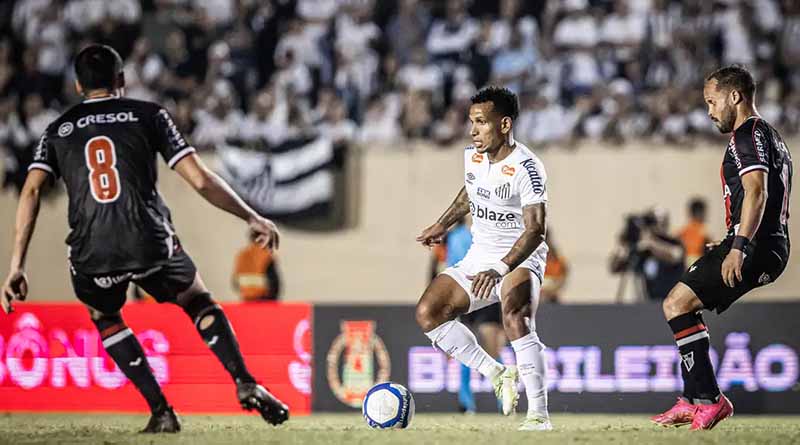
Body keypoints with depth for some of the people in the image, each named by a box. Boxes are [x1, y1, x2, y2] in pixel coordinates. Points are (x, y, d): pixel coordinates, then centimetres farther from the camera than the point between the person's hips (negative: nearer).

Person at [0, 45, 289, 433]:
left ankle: (160, 411, 17)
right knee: (198, 301, 26)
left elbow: (31, 191, 2)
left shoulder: (57, 131, 17)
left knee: (103, 317, 31)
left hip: (91, 255, 1)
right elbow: (200, 180, 3)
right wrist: (252, 218, 14)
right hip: (150, 242, -1)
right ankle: (245, 384, 5)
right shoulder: (148, 115, 12)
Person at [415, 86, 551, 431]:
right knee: (427, 312, -10)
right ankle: (497, 375, 0)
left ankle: (539, 414, -32)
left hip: (520, 260, -8)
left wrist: (500, 269, -40)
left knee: (515, 315, -36)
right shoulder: (472, 156, 1)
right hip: (479, 257, 8)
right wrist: (443, 224, 29)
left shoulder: (526, 168, -22)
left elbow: (535, 230, -29)